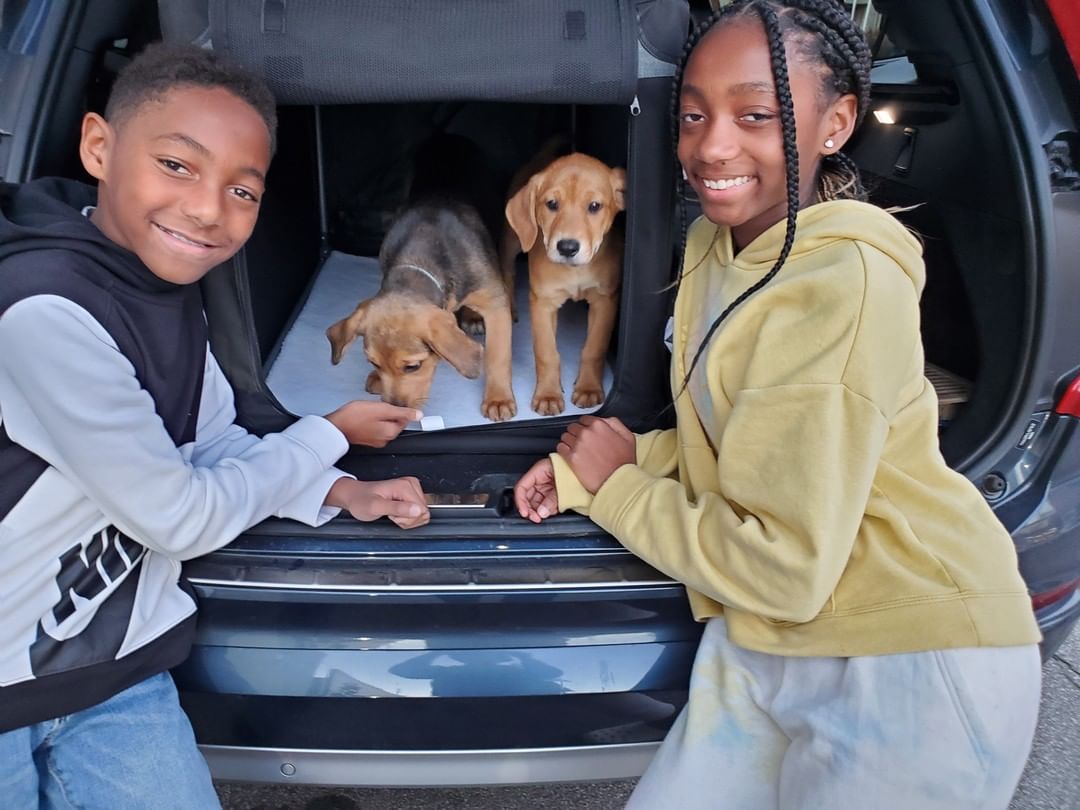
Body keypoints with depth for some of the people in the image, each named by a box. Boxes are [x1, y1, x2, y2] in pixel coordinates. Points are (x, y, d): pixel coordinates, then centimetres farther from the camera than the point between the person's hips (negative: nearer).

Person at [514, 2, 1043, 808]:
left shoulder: (844, 284, -24)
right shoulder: (716, 240, 2)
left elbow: (786, 570, -24)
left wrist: (617, 485, -12)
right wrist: (580, 471, -2)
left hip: (908, 668, -7)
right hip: (760, 644, 7)